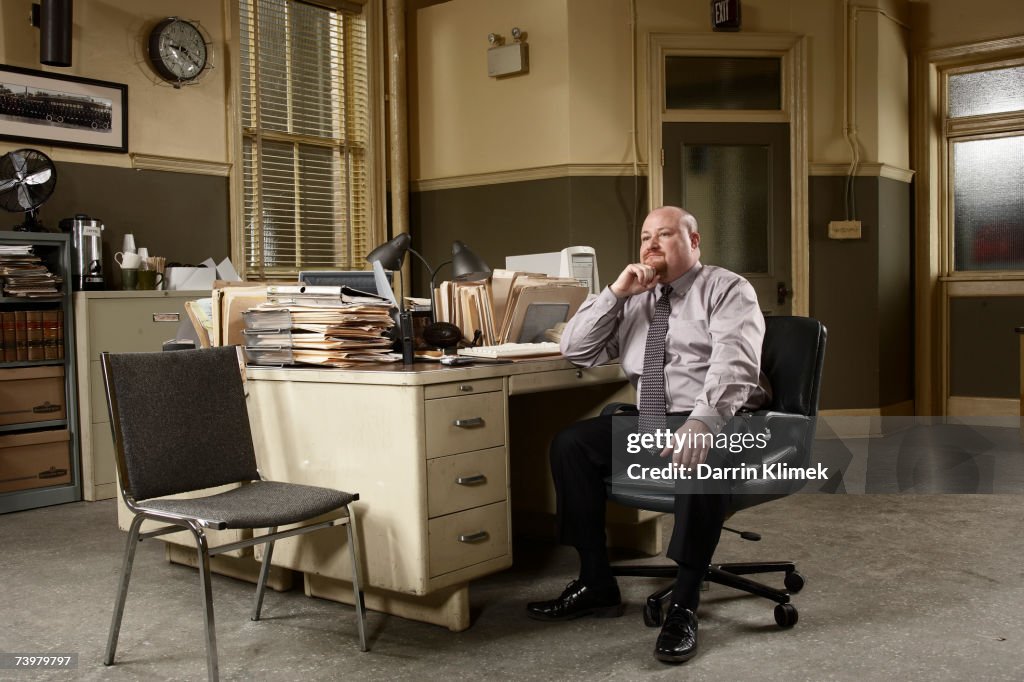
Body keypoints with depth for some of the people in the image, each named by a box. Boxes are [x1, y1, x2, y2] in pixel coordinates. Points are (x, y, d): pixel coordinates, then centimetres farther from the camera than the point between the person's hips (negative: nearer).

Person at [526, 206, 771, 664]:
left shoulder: (727, 290, -1)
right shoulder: (634, 300, 16)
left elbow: (734, 364, -18)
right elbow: (575, 350, 11)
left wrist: (701, 422, -36)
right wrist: (616, 293, -2)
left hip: (721, 421, -6)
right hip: (649, 423, 6)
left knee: (700, 458, -38)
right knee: (571, 444, -9)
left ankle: (684, 606, -25)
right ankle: (596, 584, -1)